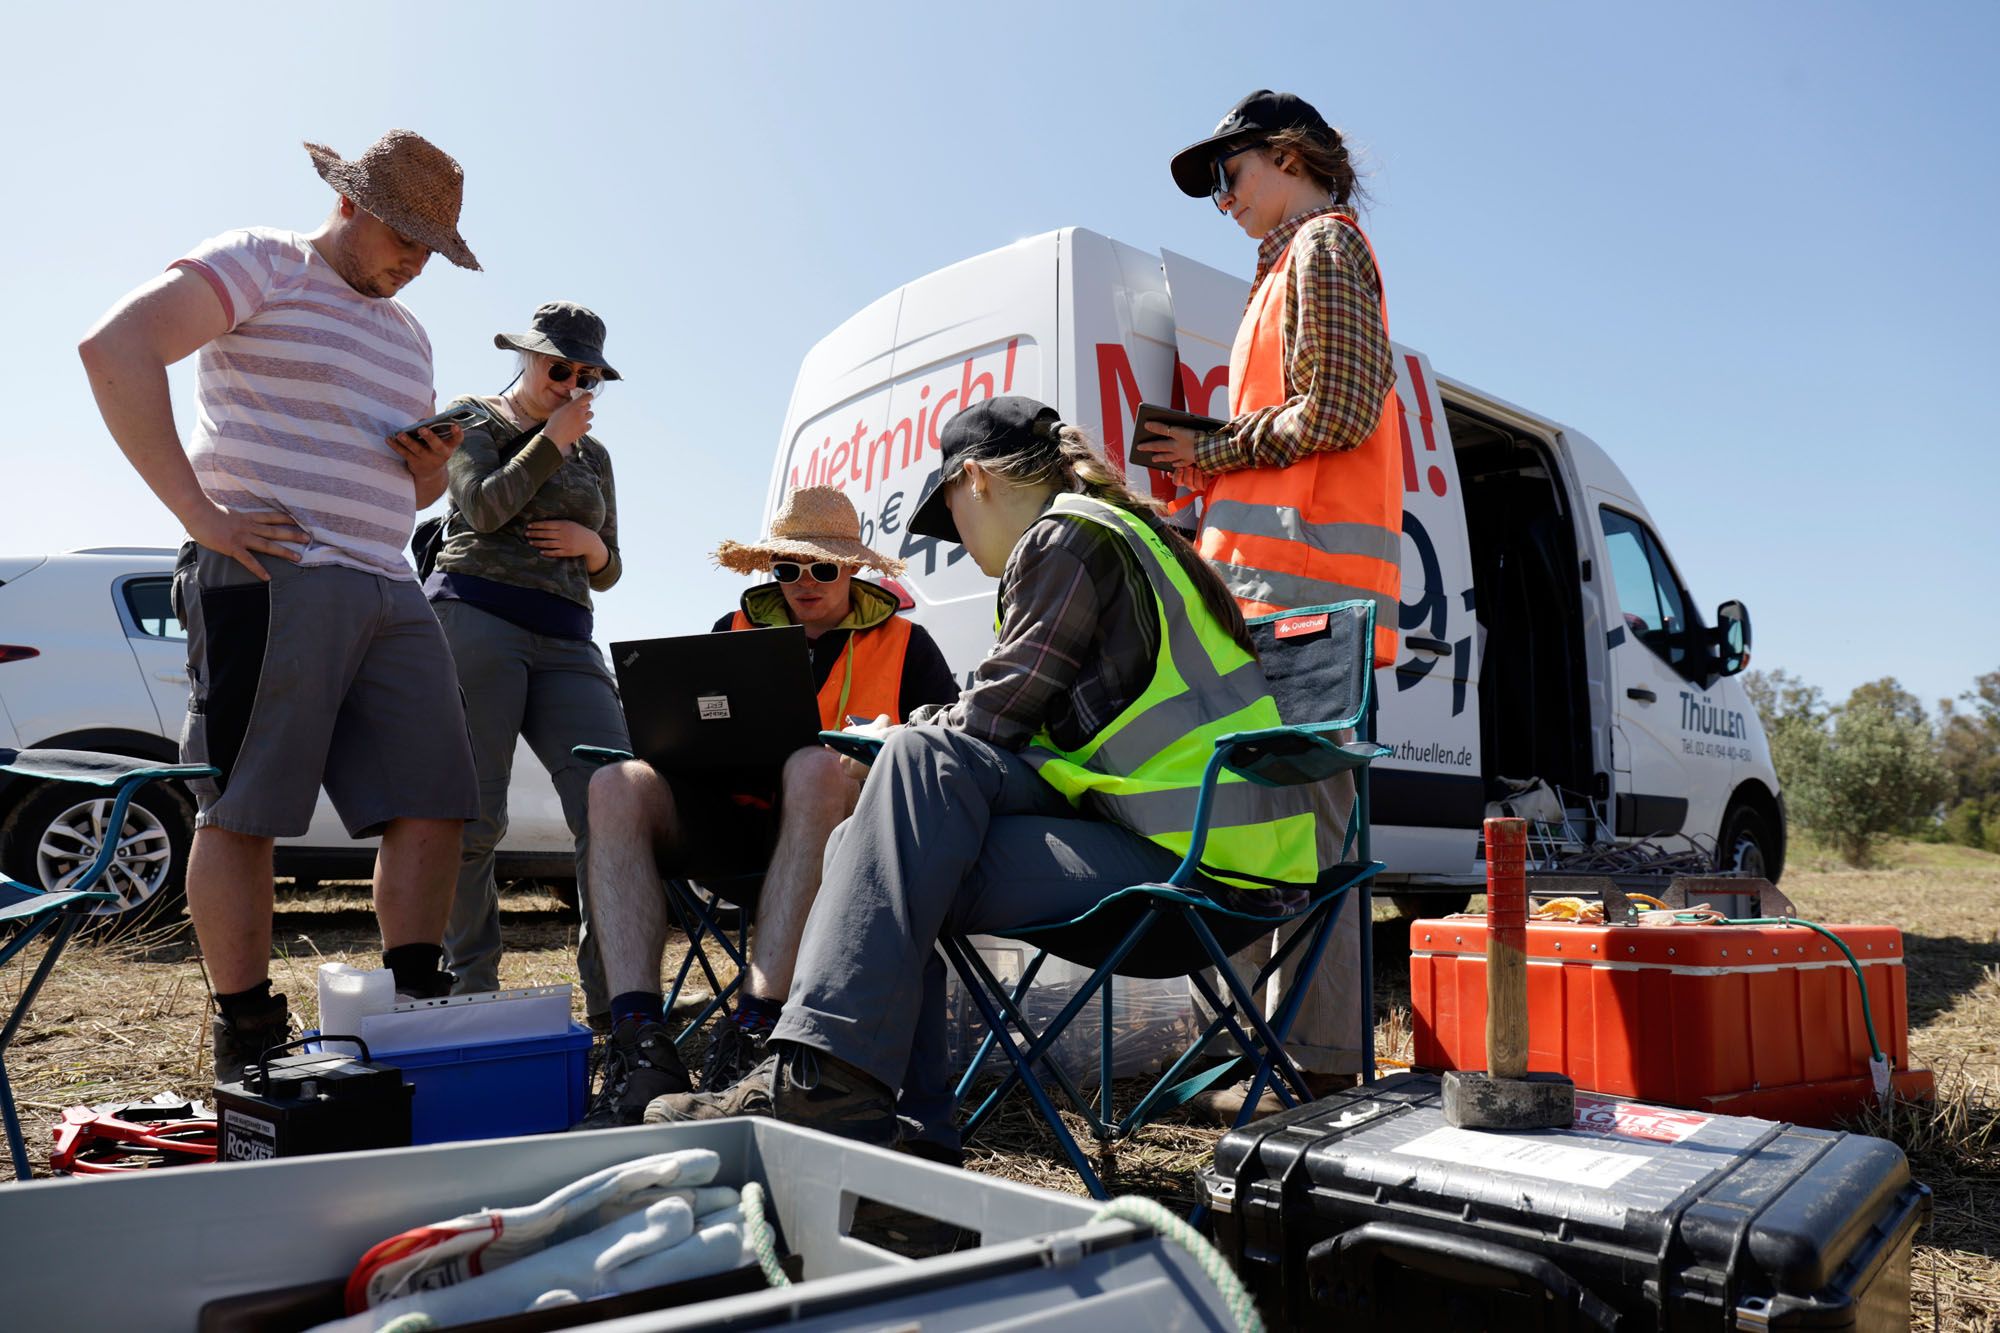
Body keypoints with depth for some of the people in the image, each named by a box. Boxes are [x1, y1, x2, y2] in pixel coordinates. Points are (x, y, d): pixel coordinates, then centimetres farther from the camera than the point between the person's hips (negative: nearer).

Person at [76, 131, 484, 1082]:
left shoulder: (407, 334, 25)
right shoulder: (260, 265, 2)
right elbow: (117, 346, -14)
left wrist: (435, 463, 7)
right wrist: (199, 511, -17)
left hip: (389, 592, 7)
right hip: (270, 575, -7)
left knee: (432, 806, 0)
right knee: (241, 811, -3)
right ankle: (247, 1046, 6)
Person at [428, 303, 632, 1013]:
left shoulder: (593, 454, 25)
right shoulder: (475, 421, 13)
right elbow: (486, 508, -7)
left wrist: (593, 546, 4)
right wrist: (552, 439, 1)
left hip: (565, 643, 4)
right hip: (476, 620, -4)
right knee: (474, 816, -7)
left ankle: (615, 1000, -11)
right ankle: (472, 988, 8)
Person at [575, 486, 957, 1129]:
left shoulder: (902, 641, 14)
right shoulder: (736, 630, 22)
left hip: (831, 823, -3)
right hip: (733, 823, 3)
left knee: (815, 767, -37)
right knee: (617, 784, -23)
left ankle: (751, 1035, -42)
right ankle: (640, 1049, -35)